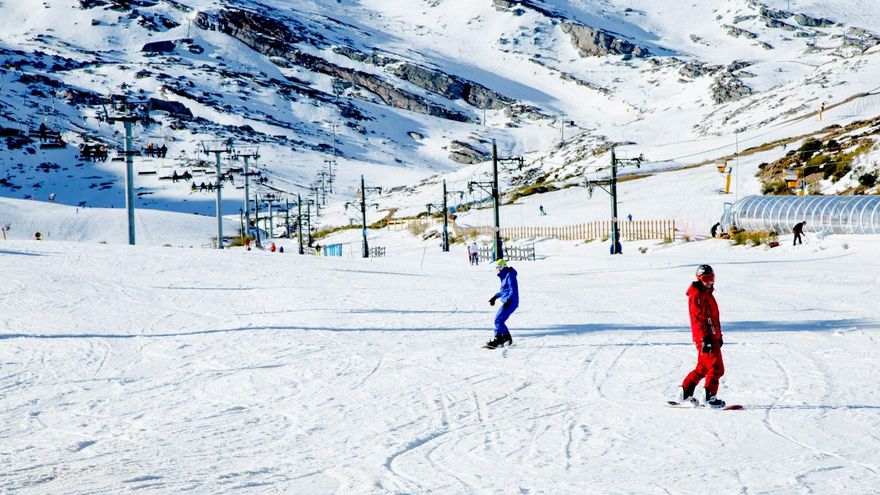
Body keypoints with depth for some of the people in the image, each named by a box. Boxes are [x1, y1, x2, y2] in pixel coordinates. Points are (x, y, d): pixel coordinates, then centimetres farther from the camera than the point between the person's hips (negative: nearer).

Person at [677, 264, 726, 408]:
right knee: (716, 368, -9)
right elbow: (698, 318, -19)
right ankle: (710, 397, -4)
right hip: (704, 337, -10)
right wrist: (705, 338, -24)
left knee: (703, 367, 15)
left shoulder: (708, 294, 20)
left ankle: (685, 393, 20)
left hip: (712, 336, 10)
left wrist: (719, 335, 27)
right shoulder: (697, 296, -12)